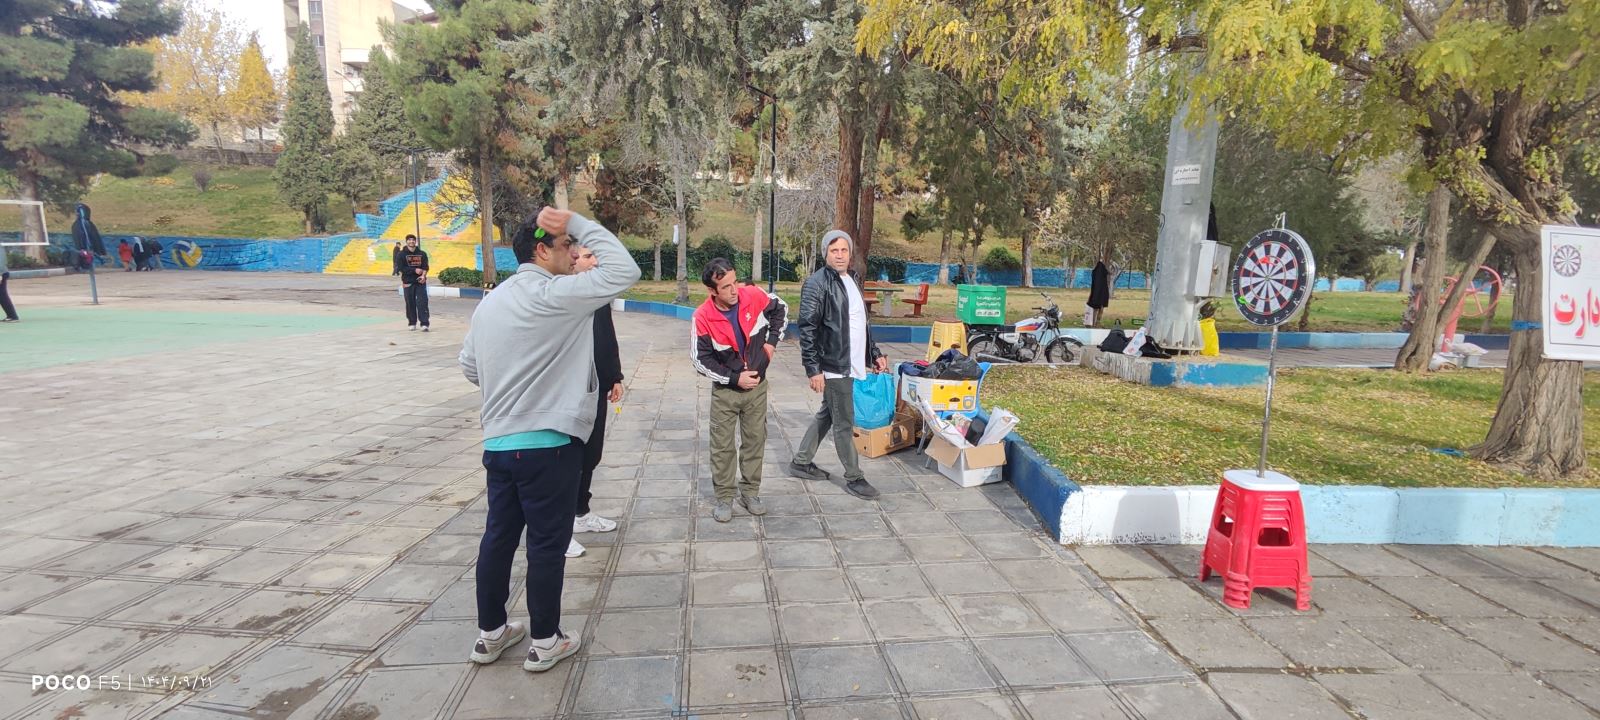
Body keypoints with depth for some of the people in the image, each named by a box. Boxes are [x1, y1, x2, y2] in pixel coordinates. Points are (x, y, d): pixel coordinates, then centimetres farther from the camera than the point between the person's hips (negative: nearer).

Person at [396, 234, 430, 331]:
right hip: (408, 282, 0)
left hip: (420, 281, 0)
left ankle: (424, 324, -10)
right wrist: (415, 270, -16)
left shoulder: (422, 254, 7)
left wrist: (423, 275, -18)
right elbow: (401, 268, -6)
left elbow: (425, 266, 1)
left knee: (422, 302, -8)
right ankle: (412, 323, 18)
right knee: (410, 303, 5)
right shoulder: (402, 254, 2)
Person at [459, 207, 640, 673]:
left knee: (498, 537, 17)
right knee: (547, 545, 6)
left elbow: (469, 367, 19)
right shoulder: (556, 295, -15)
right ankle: (545, 642, 20)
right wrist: (578, 223, -10)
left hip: (497, 442, 8)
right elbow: (625, 270, -17)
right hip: (548, 445, -8)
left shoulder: (490, 302, 11)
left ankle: (490, 633, 31)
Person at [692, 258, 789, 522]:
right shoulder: (703, 317, -21)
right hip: (725, 390, -2)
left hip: (757, 386, 2)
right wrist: (735, 378, -15)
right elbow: (701, 360, -13)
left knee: (755, 440, 10)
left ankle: (750, 493, 25)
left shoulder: (754, 296, -15)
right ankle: (724, 498, 18)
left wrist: (772, 341, 0)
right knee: (722, 446, 3)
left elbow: (781, 310, 7)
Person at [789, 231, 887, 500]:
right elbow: (807, 329, -16)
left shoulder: (852, 281, 14)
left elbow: (862, 323, 22)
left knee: (827, 414, 18)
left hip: (850, 364, 9)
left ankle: (801, 462, 32)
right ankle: (854, 477, 14)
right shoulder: (817, 284, -13)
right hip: (833, 366, -9)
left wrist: (875, 353, 17)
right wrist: (813, 369, -20)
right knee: (844, 423, 1)